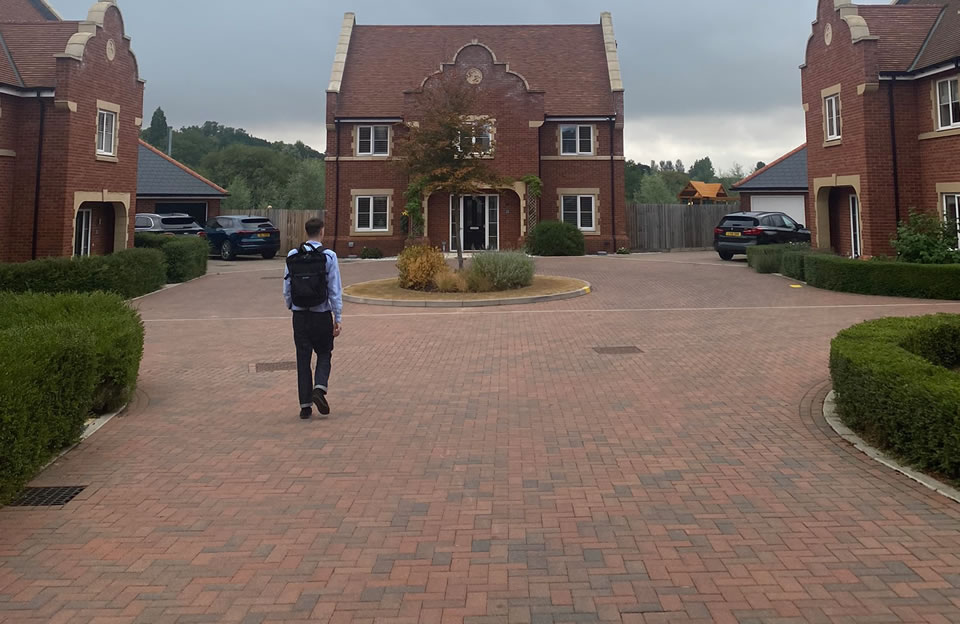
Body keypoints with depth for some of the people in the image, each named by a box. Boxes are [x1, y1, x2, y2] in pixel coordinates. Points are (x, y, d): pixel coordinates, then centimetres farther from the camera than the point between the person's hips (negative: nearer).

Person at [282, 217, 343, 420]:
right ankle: (319, 388, -8)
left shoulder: (292, 257, 2)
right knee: (324, 354, 15)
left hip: (300, 316, 2)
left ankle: (305, 405, 8)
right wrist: (338, 319, -6)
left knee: (303, 360, 8)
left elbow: (286, 290, 6)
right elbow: (335, 290, -9)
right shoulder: (328, 256, -8)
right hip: (322, 315, -2)